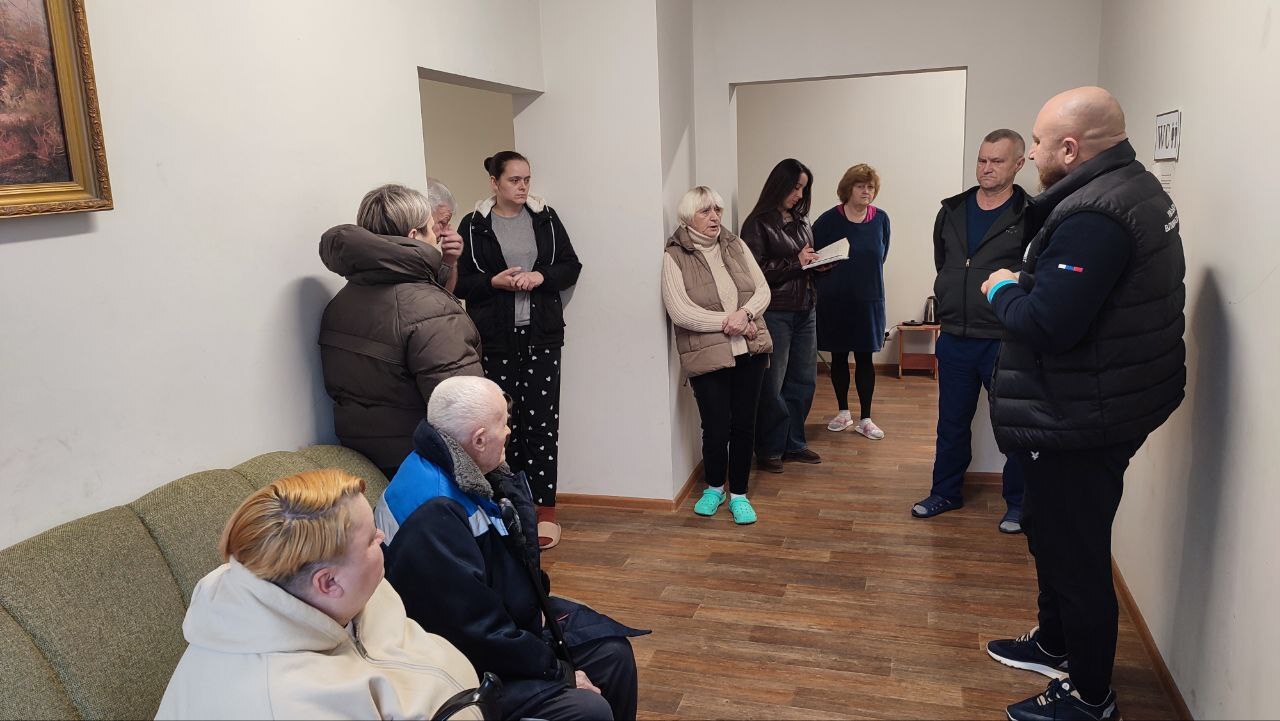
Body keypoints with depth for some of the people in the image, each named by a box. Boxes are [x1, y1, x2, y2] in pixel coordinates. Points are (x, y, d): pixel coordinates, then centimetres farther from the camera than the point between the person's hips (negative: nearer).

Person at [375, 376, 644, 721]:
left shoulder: (471, 472, -4)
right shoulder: (432, 515, -33)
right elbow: (477, 631, -29)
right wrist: (559, 673, -19)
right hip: (473, 666, -9)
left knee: (614, 651, 7)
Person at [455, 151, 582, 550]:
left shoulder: (545, 218, 7)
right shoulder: (473, 225, 3)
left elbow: (571, 266, 7)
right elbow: (459, 281, 2)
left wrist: (541, 276, -11)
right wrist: (494, 282, -15)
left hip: (541, 336, 1)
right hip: (495, 339, -1)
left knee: (542, 423, 0)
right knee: (505, 422, 4)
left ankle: (544, 510, 7)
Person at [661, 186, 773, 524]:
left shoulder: (736, 246, 9)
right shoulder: (675, 257, -6)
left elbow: (763, 290, 6)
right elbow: (680, 312, -16)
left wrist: (746, 313, -15)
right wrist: (729, 323, -16)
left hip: (749, 351, 4)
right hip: (707, 356, -4)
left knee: (744, 425, 8)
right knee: (716, 429, 0)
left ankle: (739, 494, 25)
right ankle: (714, 488, 28)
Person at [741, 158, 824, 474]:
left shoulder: (801, 222, 15)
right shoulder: (758, 223, -7)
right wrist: (795, 263, -15)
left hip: (804, 310, 7)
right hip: (775, 313, -7)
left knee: (803, 380, 11)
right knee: (772, 385, 0)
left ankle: (793, 443, 25)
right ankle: (769, 450, 13)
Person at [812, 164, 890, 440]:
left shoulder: (881, 219, 0)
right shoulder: (829, 219, -7)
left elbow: (881, 255, 12)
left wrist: (865, 272, 11)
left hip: (869, 300, 1)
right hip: (834, 300, -1)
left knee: (865, 358, 3)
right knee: (839, 357, 9)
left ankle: (865, 418, 13)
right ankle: (843, 412, 25)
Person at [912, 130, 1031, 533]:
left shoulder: (1030, 215, -9)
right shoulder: (952, 211, 8)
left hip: (1004, 342, -5)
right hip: (954, 338, 5)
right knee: (951, 423, 16)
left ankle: (1018, 504, 24)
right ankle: (946, 493, 32)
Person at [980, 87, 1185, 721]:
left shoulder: (1093, 216, -25)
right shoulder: (1133, 188, 10)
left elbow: (1046, 324, -29)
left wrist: (1003, 290, -11)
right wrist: (1027, 285, 3)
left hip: (1080, 424, -11)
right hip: (1096, 408, 11)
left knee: (1074, 552, 3)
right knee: (1049, 528, 25)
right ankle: (1055, 645, 44)